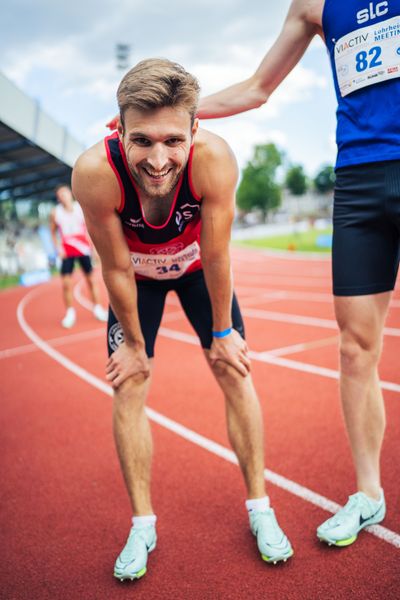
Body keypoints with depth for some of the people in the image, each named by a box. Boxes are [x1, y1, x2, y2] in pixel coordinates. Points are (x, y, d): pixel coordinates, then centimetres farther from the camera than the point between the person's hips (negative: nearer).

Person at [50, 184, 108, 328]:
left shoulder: (81, 208, -1)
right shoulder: (56, 213, -2)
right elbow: (53, 232, 8)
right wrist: (58, 248, -4)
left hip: (83, 249, 1)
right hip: (67, 251, 0)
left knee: (91, 280, 6)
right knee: (66, 283, -8)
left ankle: (97, 309, 20)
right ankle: (70, 312, 8)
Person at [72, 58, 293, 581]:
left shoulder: (214, 159, -38)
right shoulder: (95, 173, -38)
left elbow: (215, 256, -25)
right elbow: (117, 269, -24)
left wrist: (222, 331, -12)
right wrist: (134, 343, -12)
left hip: (197, 268, 1)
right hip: (137, 275, 0)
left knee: (235, 373, -2)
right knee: (128, 387, -4)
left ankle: (260, 509, 15)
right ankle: (143, 526, 12)